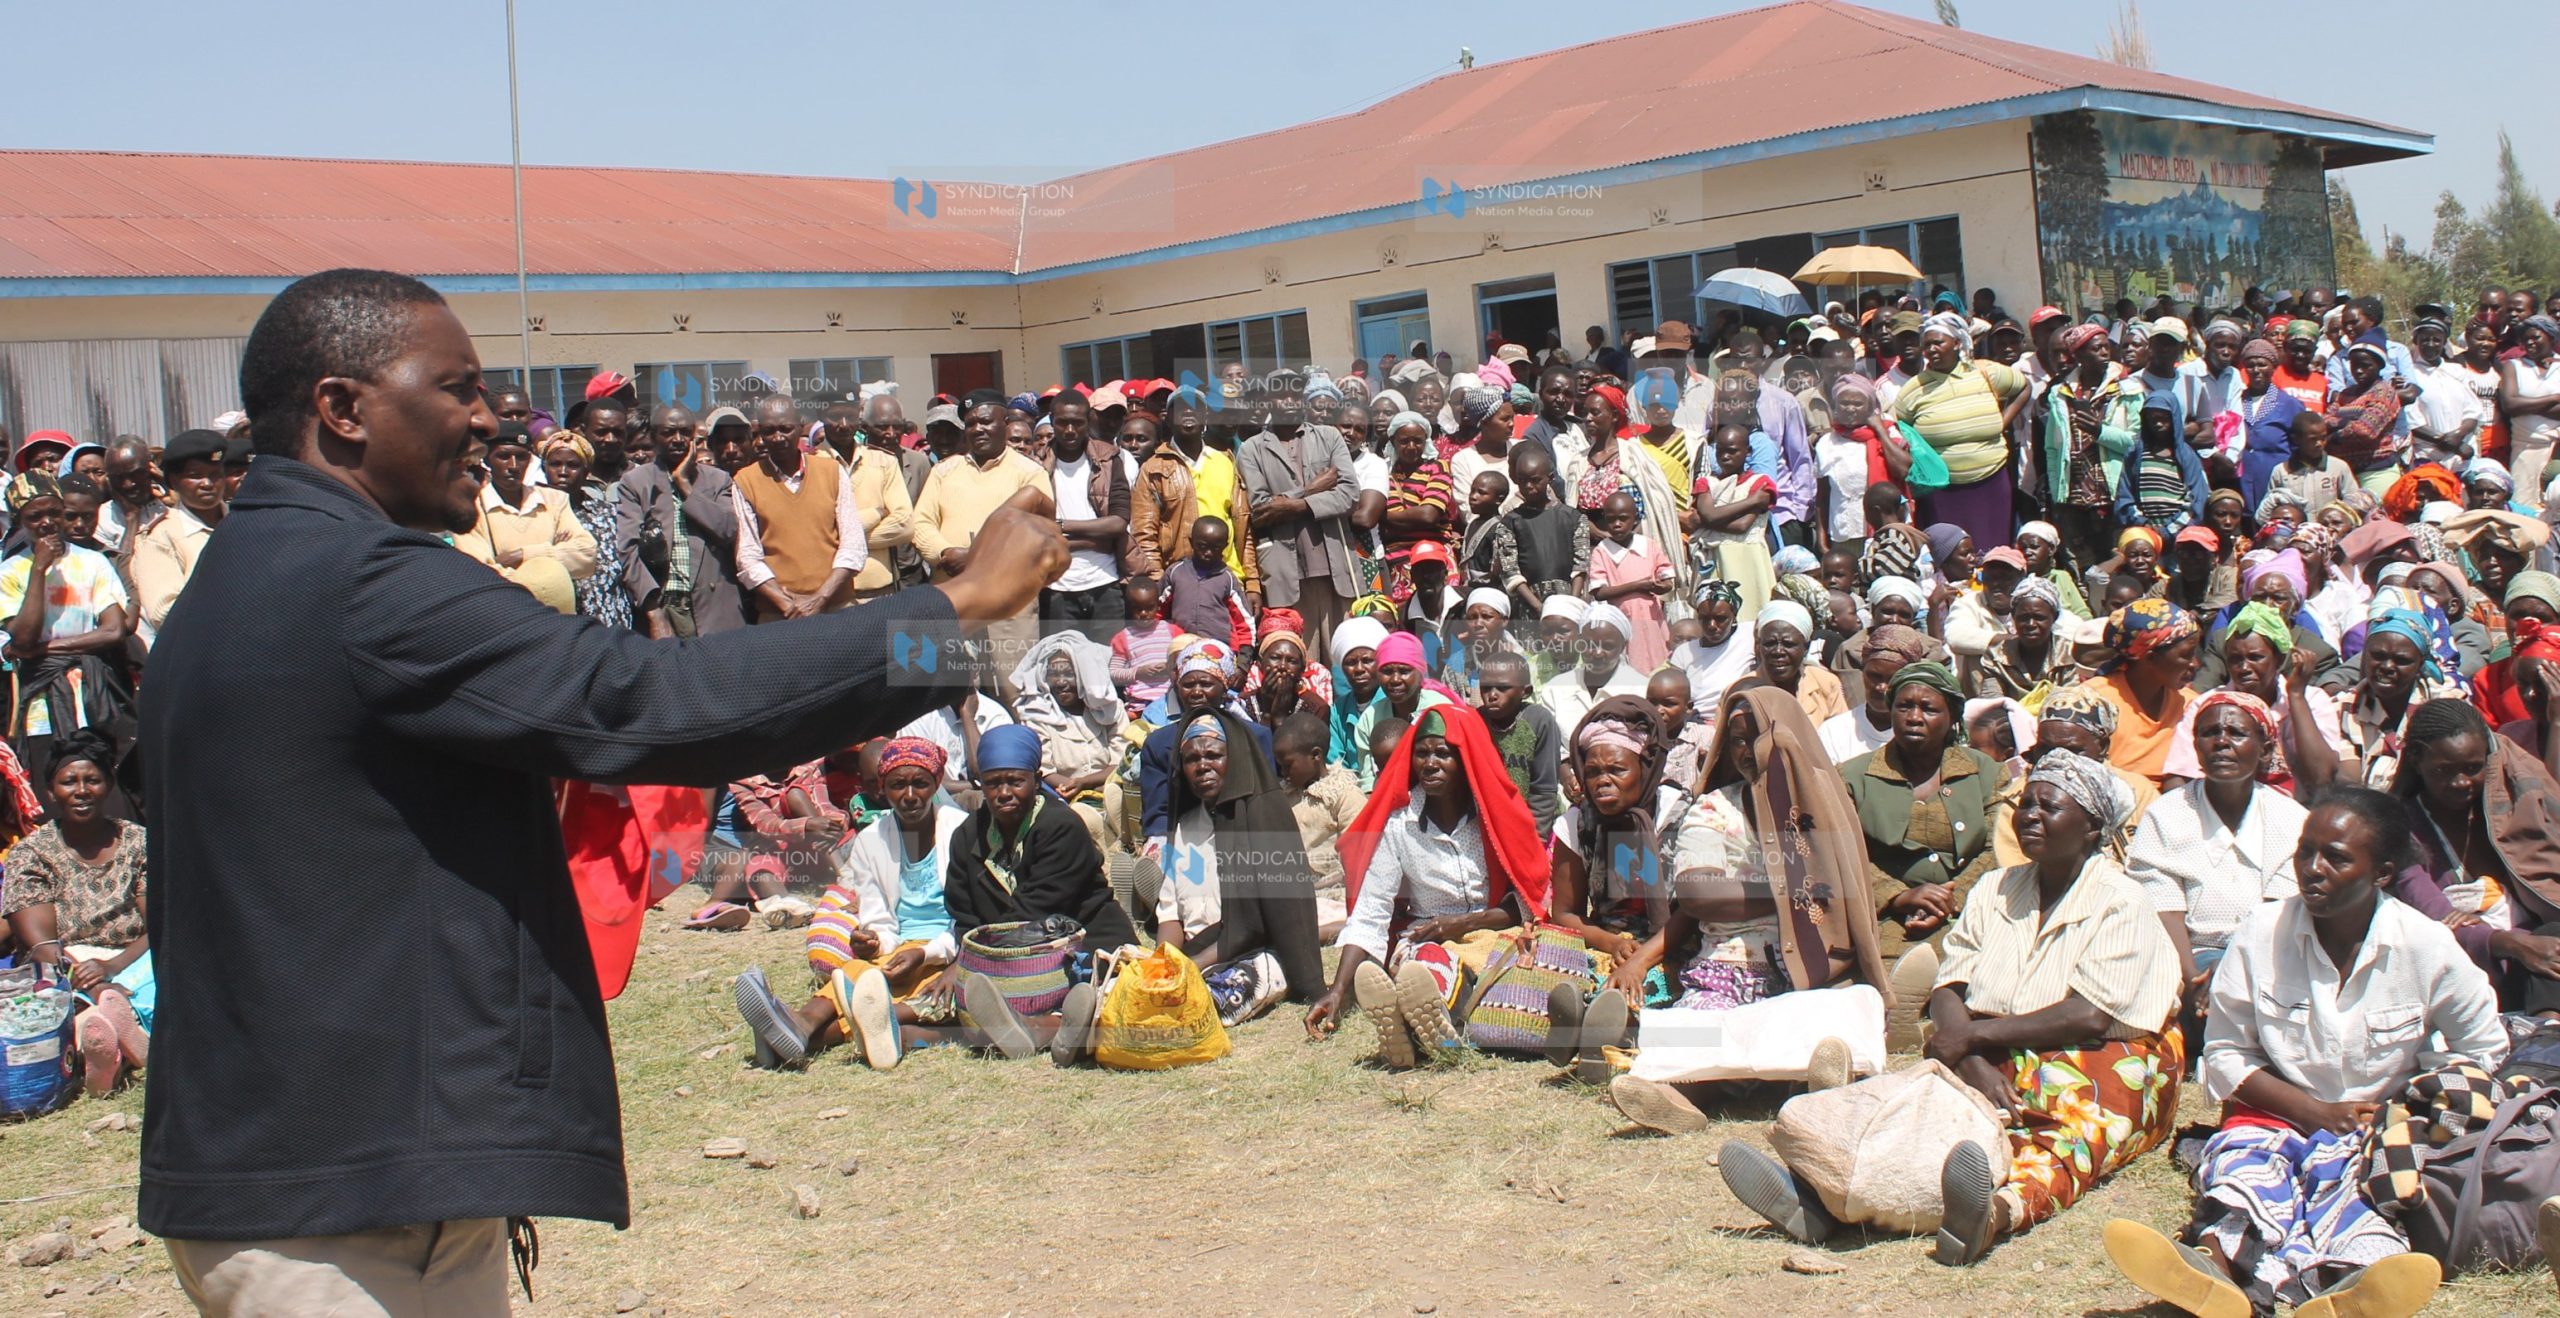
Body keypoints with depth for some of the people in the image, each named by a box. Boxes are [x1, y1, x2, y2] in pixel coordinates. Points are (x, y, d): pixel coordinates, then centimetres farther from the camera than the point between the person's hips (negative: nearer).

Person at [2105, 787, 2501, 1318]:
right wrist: (2313, 1110, -12)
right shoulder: (2260, 934, -5)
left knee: (2340, 1170, -35)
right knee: (2240, 1155, -34)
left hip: (2383, 1123, 0)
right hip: (2280, 1111, 1)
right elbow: (2225, 1054, 2)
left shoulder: (2425, 946, -5)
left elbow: (2482, 1050, 8)